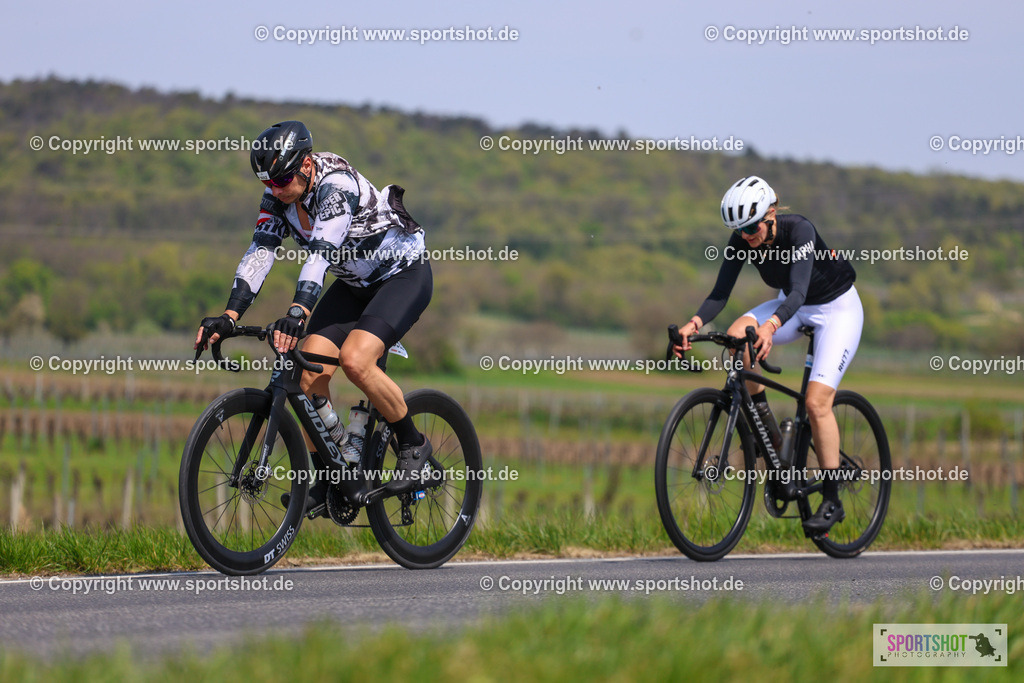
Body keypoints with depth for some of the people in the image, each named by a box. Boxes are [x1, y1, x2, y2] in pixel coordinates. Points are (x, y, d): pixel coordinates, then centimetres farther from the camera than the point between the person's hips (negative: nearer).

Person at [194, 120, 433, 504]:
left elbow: (321, 252, -44)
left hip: (404, 275, -7)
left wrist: (297, 313, -57)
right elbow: (260, 253, -16)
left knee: (355, 361, -28)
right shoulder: (277, 197, -9)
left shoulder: (337, 185, -31)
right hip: (354, 284, 7)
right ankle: (326, 479, 5)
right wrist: (229, 316, -30)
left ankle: (413, 445, -7)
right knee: (310, 373, -9)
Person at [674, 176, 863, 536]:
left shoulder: (799, 230, -32)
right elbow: (720, 293, -20)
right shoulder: (741, 241, -16)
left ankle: (832, 501, -11)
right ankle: (761, 417, -8)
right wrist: (696, 322, -40)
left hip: (837, 307, -5)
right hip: (794, 308, 5)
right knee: (738, 334, -25)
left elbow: (798, 291, -43)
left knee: (817, 401, -20)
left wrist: (771, 325, -61)